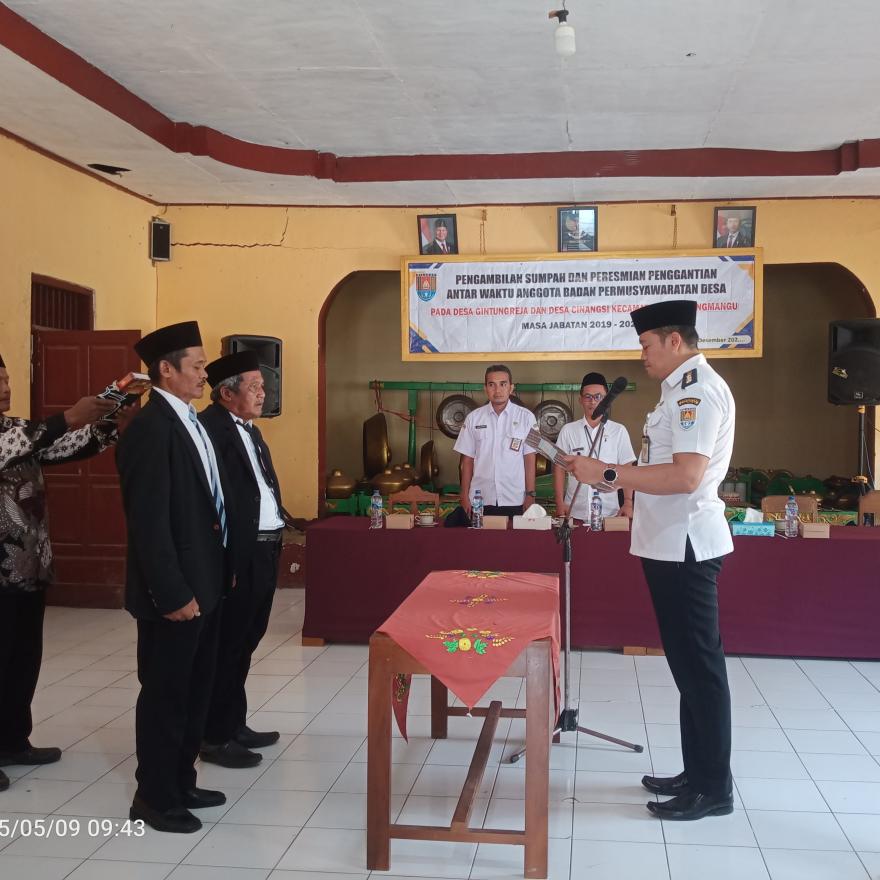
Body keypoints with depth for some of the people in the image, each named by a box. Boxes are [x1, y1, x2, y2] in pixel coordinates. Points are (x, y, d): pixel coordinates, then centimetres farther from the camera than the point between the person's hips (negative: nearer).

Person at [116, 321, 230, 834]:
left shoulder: (190, 423, 11)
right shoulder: (151, 427, -18)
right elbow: (149, 520, -22)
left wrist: (219, 572, 15)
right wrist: (173, 593, -22)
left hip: (205, 583, 9)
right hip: (175, 590, -9)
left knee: (195, 690, 18)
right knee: (165, 693, 5)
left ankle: (181, 783, 33)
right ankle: (155, 797, 20)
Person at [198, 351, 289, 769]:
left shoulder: (250, 430, 17)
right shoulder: (209, 427, -15)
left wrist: (276, 537, 14)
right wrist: (225, 557, -23)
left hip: (264, 550, 10)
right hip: (237, 554, -10)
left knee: (245, 642, 18)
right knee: (227, 645, 0)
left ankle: (235, 725, 30)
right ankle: (215, 737, 12)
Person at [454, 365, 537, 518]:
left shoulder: (525, 417, 0)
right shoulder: (473, 418, 4)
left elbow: (529, 459, 1)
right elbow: (467, 460, 6)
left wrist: (530, 495, -2)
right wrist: (465, 497, 4)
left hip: (515, 501, -1)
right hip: (480, 500, 1)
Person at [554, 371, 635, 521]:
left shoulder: (619, 431, 2)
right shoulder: (568, 430, 4)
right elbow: (560, 468, 6)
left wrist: (628, 503, -4)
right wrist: (560, 503, -2)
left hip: (609, 512, 0)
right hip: (574, 512, 1)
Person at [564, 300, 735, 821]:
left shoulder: (699, 390, -15)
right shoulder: (684, 389, 17)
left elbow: (686, 475, -26)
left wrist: (609, 474, -23)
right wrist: (609, 474, 10)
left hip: (686, 545, -10)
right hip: (672, 543, 10)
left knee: (698, 664, -2)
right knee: (688, 663, 15)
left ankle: (714, 788, 9)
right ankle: (697, 774, 26)